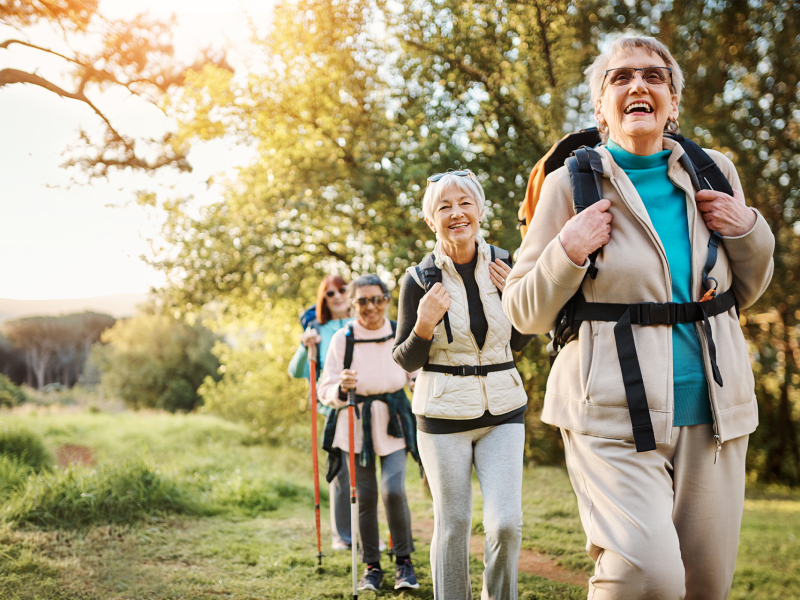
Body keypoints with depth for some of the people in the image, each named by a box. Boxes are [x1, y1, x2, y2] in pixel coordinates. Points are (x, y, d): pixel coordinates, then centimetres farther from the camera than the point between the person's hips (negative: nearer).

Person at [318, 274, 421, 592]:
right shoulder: (342, 338, -7)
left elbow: (417, 376, 12)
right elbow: (327, 392, -4)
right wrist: (342, 388, -25)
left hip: (393, 422, 0)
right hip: (354, 424, 0)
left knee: (393, 490, -14)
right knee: (364, 496, 3)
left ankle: (404, 560, 9)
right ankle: (372, 566, 21)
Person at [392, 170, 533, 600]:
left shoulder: (503, 267, 1)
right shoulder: (419, 279, -6)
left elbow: (518, 343, 11)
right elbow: (406, 361, 0)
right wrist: (424, 326, -20)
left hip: (502, 409, 2)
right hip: (443, 414, -2)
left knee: (506, 523, -6)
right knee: (452, 525, 5)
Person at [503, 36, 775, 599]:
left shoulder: (714, 173, 9)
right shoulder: (572, 183, -2)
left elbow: (746, 292, 20)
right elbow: (524, 314, 1)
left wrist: (749, 232, 1)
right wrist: (568, 251, -16)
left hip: (711, 408, 5)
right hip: (615, 411, -4)